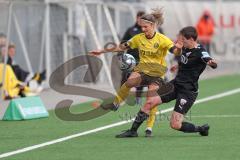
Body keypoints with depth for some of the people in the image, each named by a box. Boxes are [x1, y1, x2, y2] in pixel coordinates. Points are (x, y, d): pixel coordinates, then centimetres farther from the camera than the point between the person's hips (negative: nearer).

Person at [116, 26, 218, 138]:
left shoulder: (200, 52, -20)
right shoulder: (185, 48, 4)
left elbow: (209, 61, -42)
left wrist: (212, 63, -62)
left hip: (188, 91, -8)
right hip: (176, 84, 8)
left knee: (175, 125, -14)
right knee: (150, 102, -3)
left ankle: (202, 129, 11)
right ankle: (133, 131, 10)